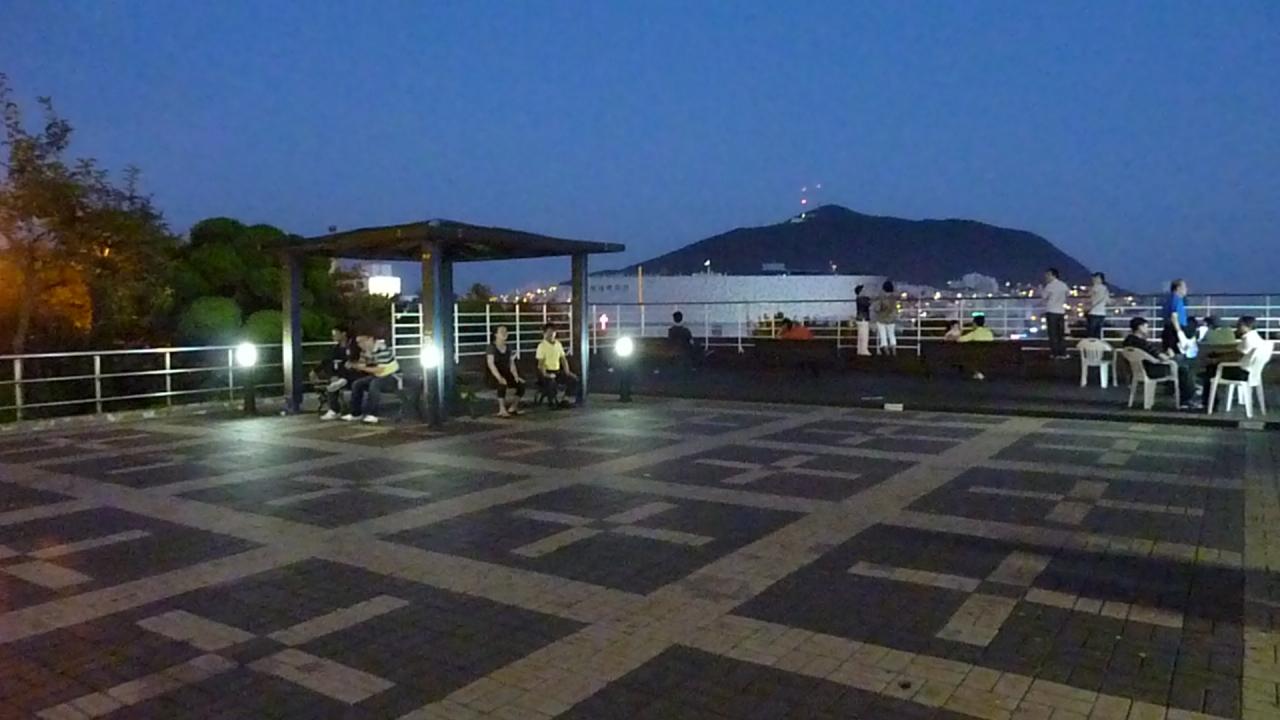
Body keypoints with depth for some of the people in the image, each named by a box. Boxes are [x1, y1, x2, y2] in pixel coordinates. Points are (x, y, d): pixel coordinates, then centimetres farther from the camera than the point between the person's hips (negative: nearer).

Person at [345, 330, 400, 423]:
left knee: (374, 384, -34)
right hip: (378, 376, 9)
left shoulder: (382, 349, -25)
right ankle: (356, 413, 4)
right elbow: (361, 364, 8)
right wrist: (354, 365, -13)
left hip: (391, 377, -9)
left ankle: (372, 415, -31)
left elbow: (380, 369, -27)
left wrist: (364, 368, -24)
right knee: (357, 384, 1)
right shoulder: (365, 350, 1)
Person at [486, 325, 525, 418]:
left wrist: (516, 376, -12)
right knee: (502, 384, -37)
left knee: (521, 384, -13)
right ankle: (502, 410, -34)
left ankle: (513, 408, 6)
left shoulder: (508, 348, 9)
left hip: (506, 374, 6)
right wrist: (500, 378, -35)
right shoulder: (491, 347, -11)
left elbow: (512, 364, 5)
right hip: (493, 376, -6)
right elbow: (491, 364, -23)